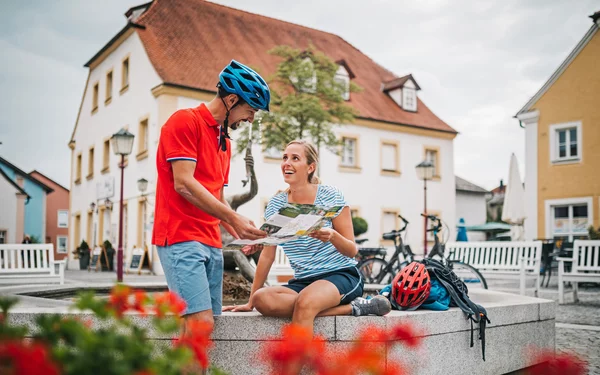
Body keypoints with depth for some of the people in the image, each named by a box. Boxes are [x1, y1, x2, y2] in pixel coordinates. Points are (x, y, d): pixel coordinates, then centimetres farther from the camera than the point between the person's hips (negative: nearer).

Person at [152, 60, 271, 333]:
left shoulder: (224, 141, 22)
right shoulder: (185, 121, -4)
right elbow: (184, 184, -15)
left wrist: (242, 235, 9)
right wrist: (234, 219, -17)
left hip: (212, 243, 9)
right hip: (181, 237, -9)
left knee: (206, 324, 3)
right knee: (202, 322, -17)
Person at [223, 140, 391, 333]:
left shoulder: (330, 196, -5)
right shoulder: (276, 204, 6)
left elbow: (352, 251, -6)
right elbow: (268, 254, 8)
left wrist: (333, 236, -29)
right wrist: (250, 302, 5)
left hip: (342, 276, -6)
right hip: (303, 282, 6)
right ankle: (350, 307, -20)